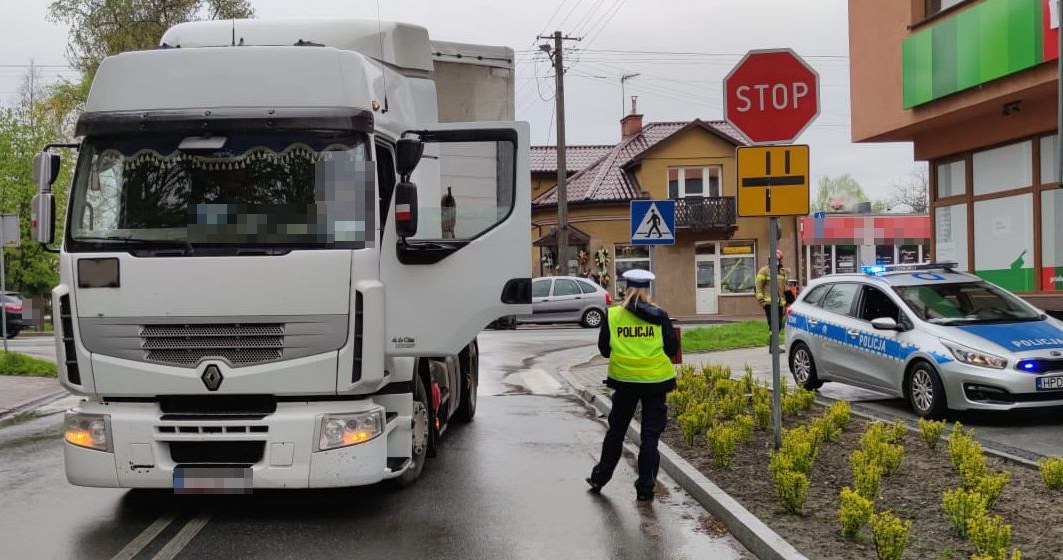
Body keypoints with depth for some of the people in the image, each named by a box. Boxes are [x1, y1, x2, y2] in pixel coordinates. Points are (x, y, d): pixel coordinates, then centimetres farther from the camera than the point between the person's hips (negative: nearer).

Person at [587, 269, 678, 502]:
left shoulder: (612, 315, -4)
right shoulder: (659, 316, -5)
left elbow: (604, 349, 1)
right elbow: (672, 349, -4)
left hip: (624, 380, 1)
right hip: (655, 380, -1)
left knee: (616, 430, 17)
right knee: (650, 434, 6)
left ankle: (599, 478, 27)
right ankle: (645, 487, 7)